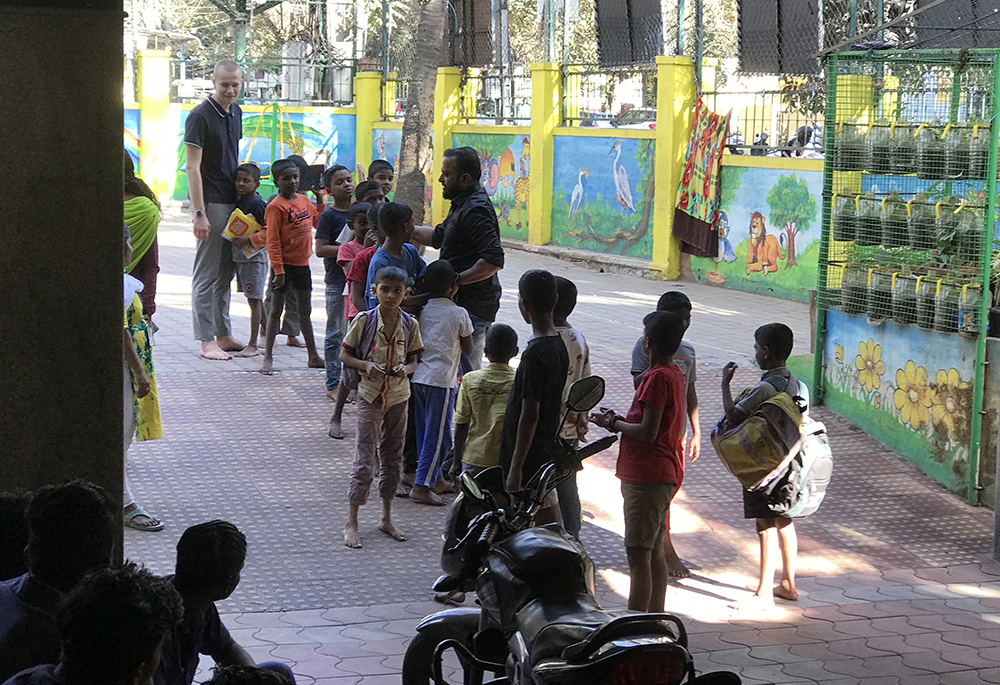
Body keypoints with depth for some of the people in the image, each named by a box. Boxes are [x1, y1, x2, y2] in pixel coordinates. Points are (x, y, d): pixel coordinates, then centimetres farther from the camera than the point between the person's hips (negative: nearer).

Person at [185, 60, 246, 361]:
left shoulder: (235, 112, 11)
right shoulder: (200, 116, -13)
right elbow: (192, 167, -16)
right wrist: (199, 213, -20)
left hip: (232, 201, 8)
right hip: (211, 202, -8)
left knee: (226, 272, 14)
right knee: (207, 275, -4)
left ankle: (223, 335, 22)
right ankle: (207, 341, 0)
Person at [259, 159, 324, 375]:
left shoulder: (304, 200, 7)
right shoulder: (275, 206, -15)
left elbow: (317, 220, 24)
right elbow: (273, 241, -17)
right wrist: (278, 270, -20)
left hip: (302, 264, 7)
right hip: (284, 265, -7)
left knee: (305, 310, 14)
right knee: (276, 310, 0)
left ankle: (313, 356, 22)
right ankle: (268, 357, 4)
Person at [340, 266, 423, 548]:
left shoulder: (410, 324, -1)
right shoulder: (364, 321, -10)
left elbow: (413, 360, 7)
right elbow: (345, 354, -3)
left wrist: (406, 369, -15)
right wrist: (366, 365, -20)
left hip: (399, 397, 4)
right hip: (370, 396, -4)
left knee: (393, 458, 12)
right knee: (365, 459, -4)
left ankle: (386, 518, 25)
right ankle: (351, 522, 4)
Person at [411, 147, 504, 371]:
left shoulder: (475, 210, -19)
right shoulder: (463, 204, 15)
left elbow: (493, 261, -28)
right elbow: (439, 236, 27)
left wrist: (456, 280, -24)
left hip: (471, 308, -11)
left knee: (466, 374, -8)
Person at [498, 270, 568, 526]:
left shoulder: (535, 354, -21)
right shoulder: (559, 344, 7)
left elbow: (529, 415, -22)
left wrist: (515, 468, -18)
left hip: (530, 456, -9)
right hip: (547, 450, 9)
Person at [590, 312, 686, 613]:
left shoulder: (657, 378, -17)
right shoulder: (675, 374, 14)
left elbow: (647, 433, -22)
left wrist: (614, 423, -7)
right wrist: (619, 420, 10)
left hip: (646, 477, -10)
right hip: (664, 475, 10)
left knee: (638, 555, -10)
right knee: (654, 552, 15)